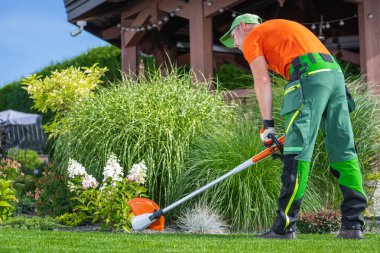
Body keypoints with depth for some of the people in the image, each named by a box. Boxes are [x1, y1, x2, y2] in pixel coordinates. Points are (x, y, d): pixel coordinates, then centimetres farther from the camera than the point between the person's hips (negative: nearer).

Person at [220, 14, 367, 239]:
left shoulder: (252, 38, 15)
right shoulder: (281, 28, 37)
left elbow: (262, 81, 2)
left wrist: (268, 124, 2)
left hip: (310, 76, -8)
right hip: (336, 73, 8)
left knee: (298, 153, -10)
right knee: (345, 152, 5)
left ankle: (285, 228, -12)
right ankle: (353, 225, 3)